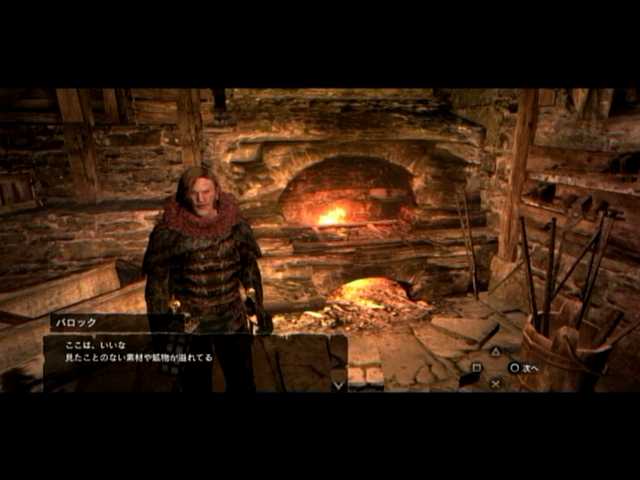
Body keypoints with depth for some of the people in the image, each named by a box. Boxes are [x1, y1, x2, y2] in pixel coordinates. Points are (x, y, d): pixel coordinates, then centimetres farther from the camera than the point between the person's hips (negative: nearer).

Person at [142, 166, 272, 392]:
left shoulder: (236, 225, -7)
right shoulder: (168, 231, -13)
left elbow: (250, 267, 4)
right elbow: (157, 280, -7)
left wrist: (256, 306, 6)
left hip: (233, 320, 2)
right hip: (188, 323, -1)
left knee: (242, 381, 20)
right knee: (195, 383, 20)